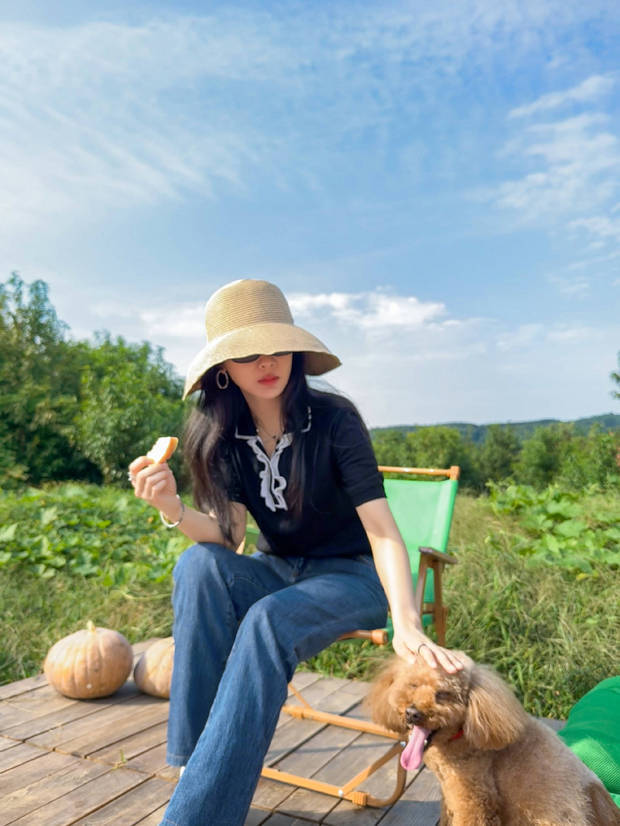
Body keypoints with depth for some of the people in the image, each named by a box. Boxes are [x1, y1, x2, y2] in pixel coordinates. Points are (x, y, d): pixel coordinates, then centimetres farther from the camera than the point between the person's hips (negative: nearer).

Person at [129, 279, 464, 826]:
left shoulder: (334, 420, -18)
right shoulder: (217, 433, -6)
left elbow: (382, 530, -23)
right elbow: (227, 536, -13)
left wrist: (408, 625, -38)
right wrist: (172, 508, -34)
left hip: (350, 576, -3)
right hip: (277, 572, 4)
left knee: (269, 620, -34)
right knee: (198, 563, -28)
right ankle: (197, 756, -19)